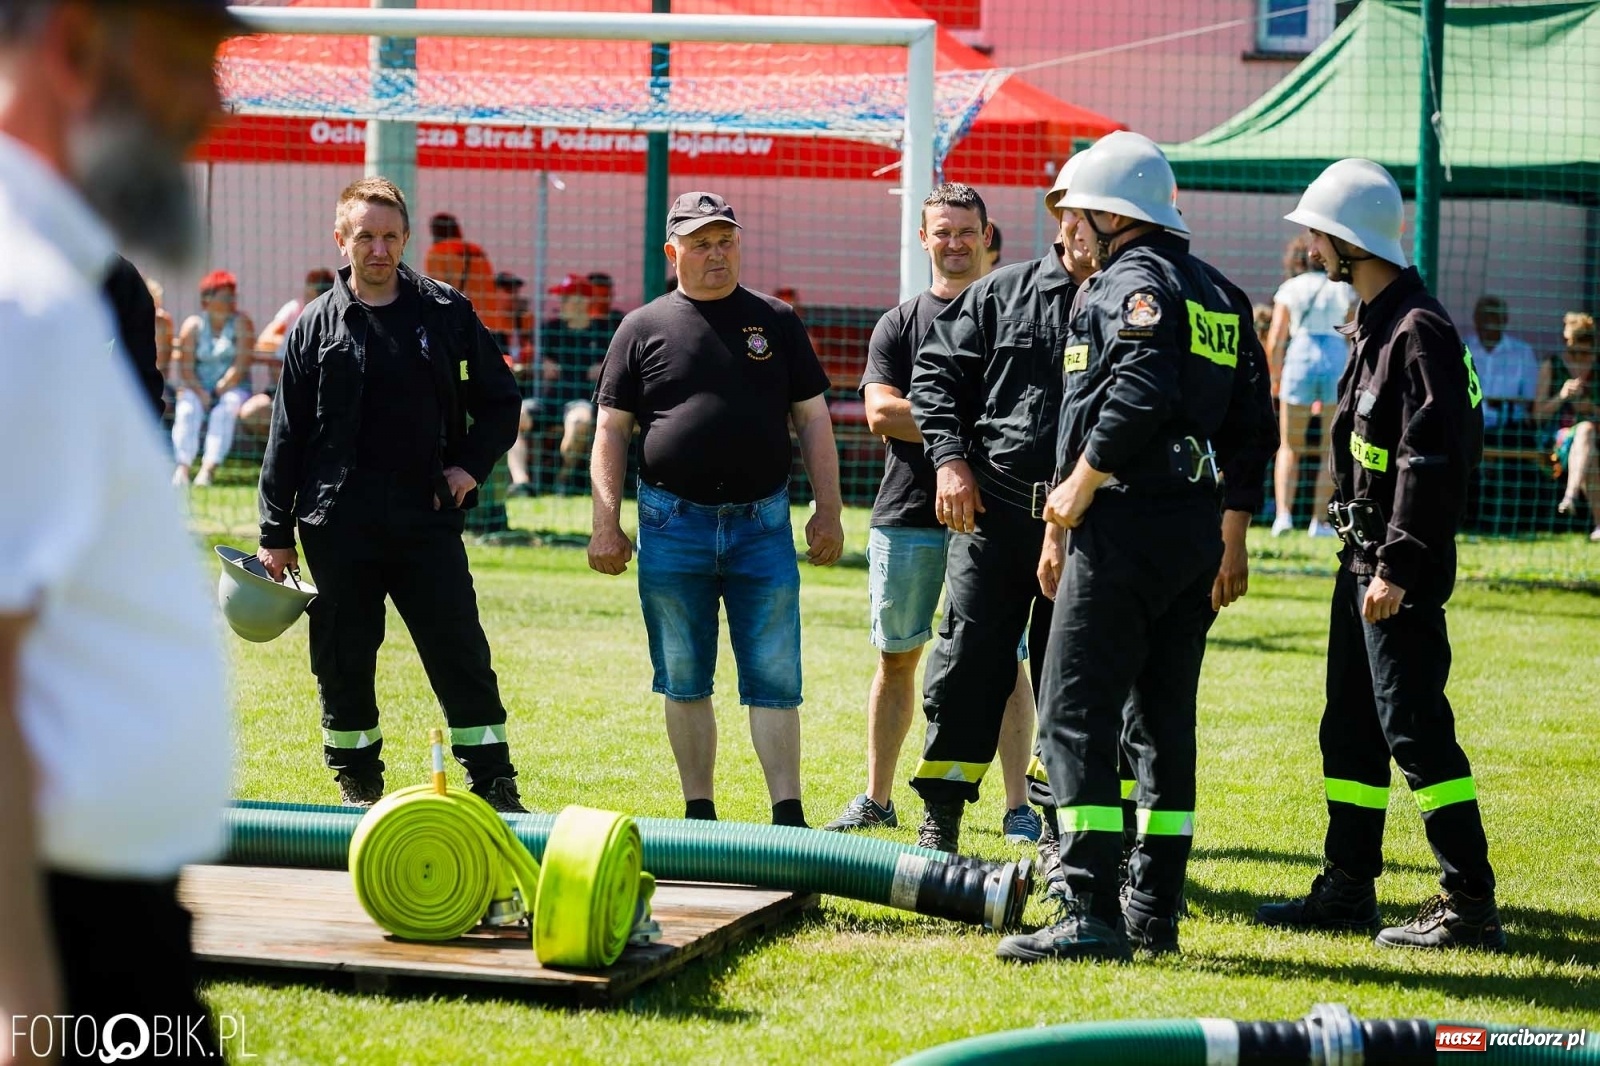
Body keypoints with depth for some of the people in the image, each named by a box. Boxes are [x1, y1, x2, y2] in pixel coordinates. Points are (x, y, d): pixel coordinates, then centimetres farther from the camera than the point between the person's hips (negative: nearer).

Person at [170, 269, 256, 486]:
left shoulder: (241, 323, 2)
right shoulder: (193, 325, 6)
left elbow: (241, 364, -7)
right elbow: (186, 366, -1)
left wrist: (220, 389, -13)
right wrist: (200, 392, -16)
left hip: (232, 387, -1)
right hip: (197, 387, 1)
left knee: (224, 411, -31)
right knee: (187, 410, -28)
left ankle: (208, 468, -45)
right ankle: (182, 467, -42)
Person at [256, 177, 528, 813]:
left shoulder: (445, 312, 6)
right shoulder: (317, 326, 6)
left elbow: (499, 400, 15)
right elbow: (287, 437, 8)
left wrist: (472, 465, 0)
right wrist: (276, 533, 5)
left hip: (428, 520, 0)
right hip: (338, 527, 1)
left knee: (462, 655, -3)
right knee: (343, 663, 5)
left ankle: (493, 785, 2)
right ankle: (358, 783, 19)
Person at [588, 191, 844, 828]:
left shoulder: (775, 322, 10)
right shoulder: (643, 328, 6)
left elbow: (812, 420, 10)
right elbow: (611, 431, 6)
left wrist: (828, 511, 3)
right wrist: (605, 525, -3)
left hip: (762, 526, 0)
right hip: (673, 528, 0)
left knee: (775, 680, -3)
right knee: (684, 682, 6)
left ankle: (788, 814, -2)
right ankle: (698, 811, 15)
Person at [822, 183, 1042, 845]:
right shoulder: (898, 324, 11)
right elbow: (880, 412, -2)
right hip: (907, 516, 2)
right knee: (896, 658, 9)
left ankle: (1019, 806, -1)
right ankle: (877, 800, 19)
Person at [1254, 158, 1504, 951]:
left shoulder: (1419, 329, -16)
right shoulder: (1376, 324, 16)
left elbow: (1433, 460, -22)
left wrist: (1397, 567, -24)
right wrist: (1364, 559, 18)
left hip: (1401, 571, -10)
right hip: (1364, 559, 10)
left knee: (1414, 728, -10)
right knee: (1350, 728, 15)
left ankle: (1471, 905, -8)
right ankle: (1348, 888, 24)